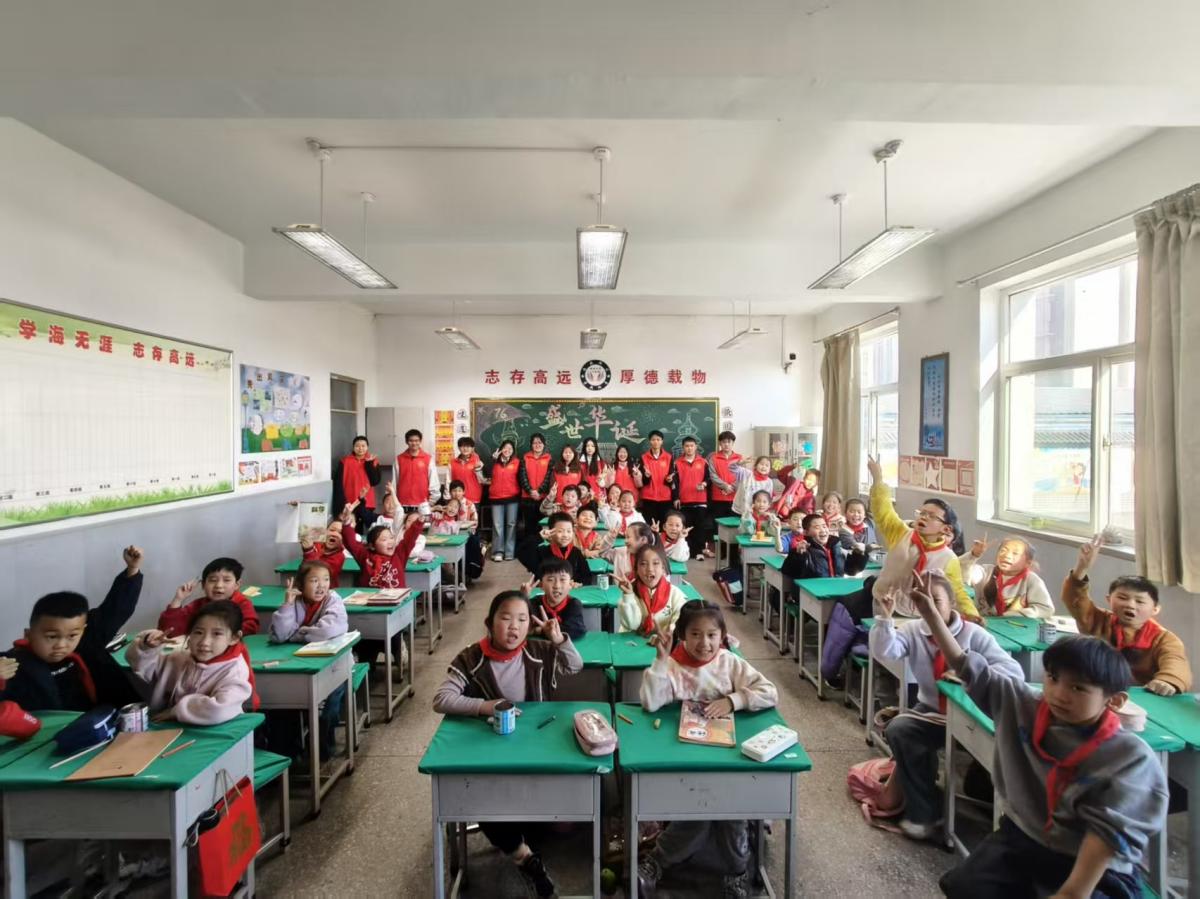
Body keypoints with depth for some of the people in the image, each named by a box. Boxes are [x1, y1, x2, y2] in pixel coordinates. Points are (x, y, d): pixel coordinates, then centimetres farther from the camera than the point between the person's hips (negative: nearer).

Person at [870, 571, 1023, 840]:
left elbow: (1014, 671, -18)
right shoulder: (913, 630, -3)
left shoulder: (973, 634, -10)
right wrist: (885, 617, -31)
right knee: (898, 729, -24)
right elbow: (884, 652, -18)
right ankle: (924, 812, -10)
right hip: (931, 712, 2)